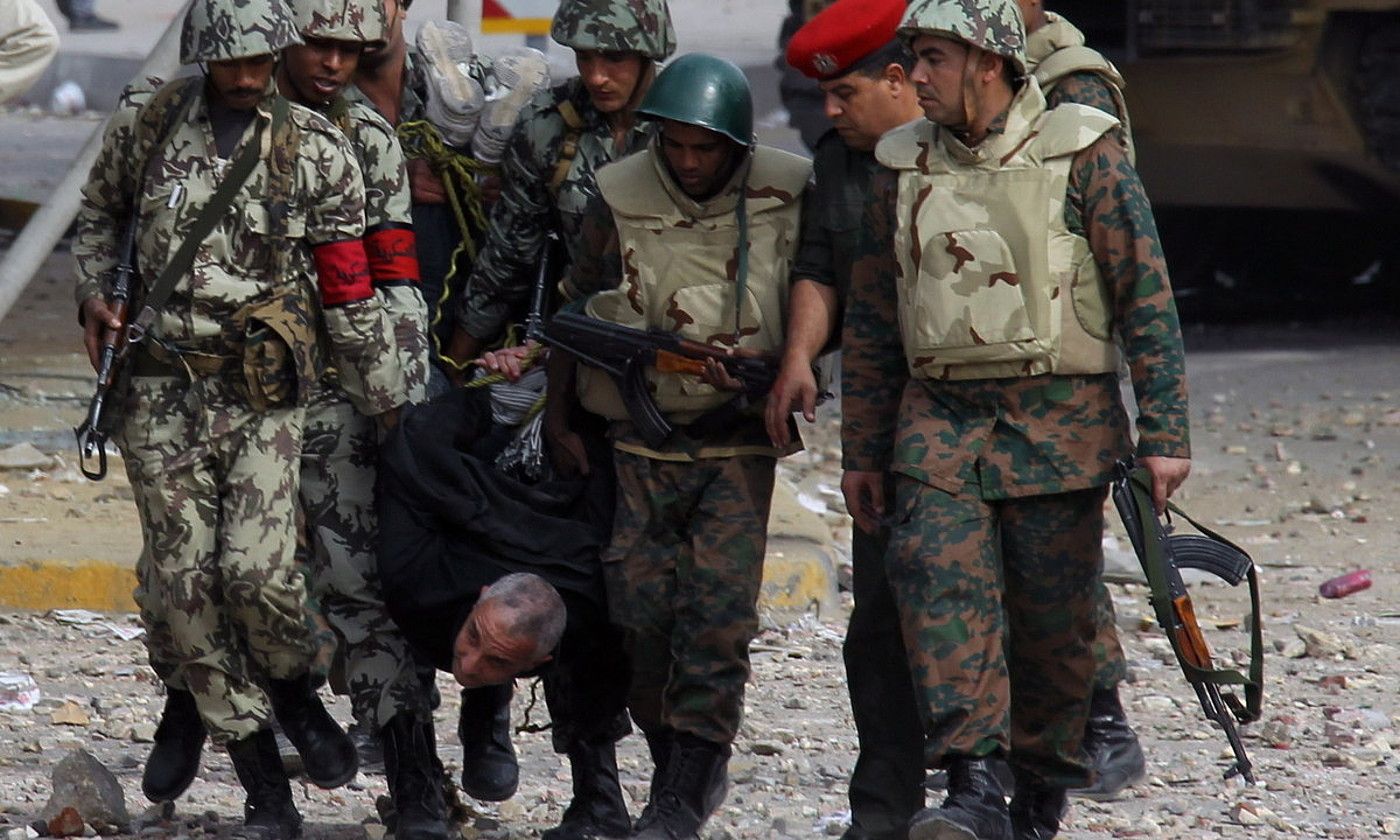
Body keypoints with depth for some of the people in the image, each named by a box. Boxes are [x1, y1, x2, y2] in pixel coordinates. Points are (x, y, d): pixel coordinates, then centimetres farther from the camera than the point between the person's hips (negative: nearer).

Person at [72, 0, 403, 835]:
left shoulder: (316, 150, -4)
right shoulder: (152, 124, 3)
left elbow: (349, 290, 0)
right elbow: (101, 209, 23)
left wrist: (389, 403, 2)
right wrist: (94, 294, 7)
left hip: (264, 392, -2)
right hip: (161, 386, 2)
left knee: (257, 569, -15)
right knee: (181, 579, -1)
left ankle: (289, 685, 18)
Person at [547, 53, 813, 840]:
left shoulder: (786, 197, -6)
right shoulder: (621, 200, -5)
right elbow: (577, 308, 7)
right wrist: (557, 415, 9)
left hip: (742, 441, -1)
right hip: (644, 439, 1)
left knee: (718, 610, -10)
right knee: (645, 606, 0)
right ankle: (675, 762, 18)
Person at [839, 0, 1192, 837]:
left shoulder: (1082, 156, -3)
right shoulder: (905, 168, 10)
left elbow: (1146, 300, -3)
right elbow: (871, 322, 17)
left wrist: (1164, 435, -8)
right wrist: (862, 452, 16)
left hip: (1060, 420, -3)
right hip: (941, 415, 3)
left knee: (1054, 613, 1)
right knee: (940, 578, -17)